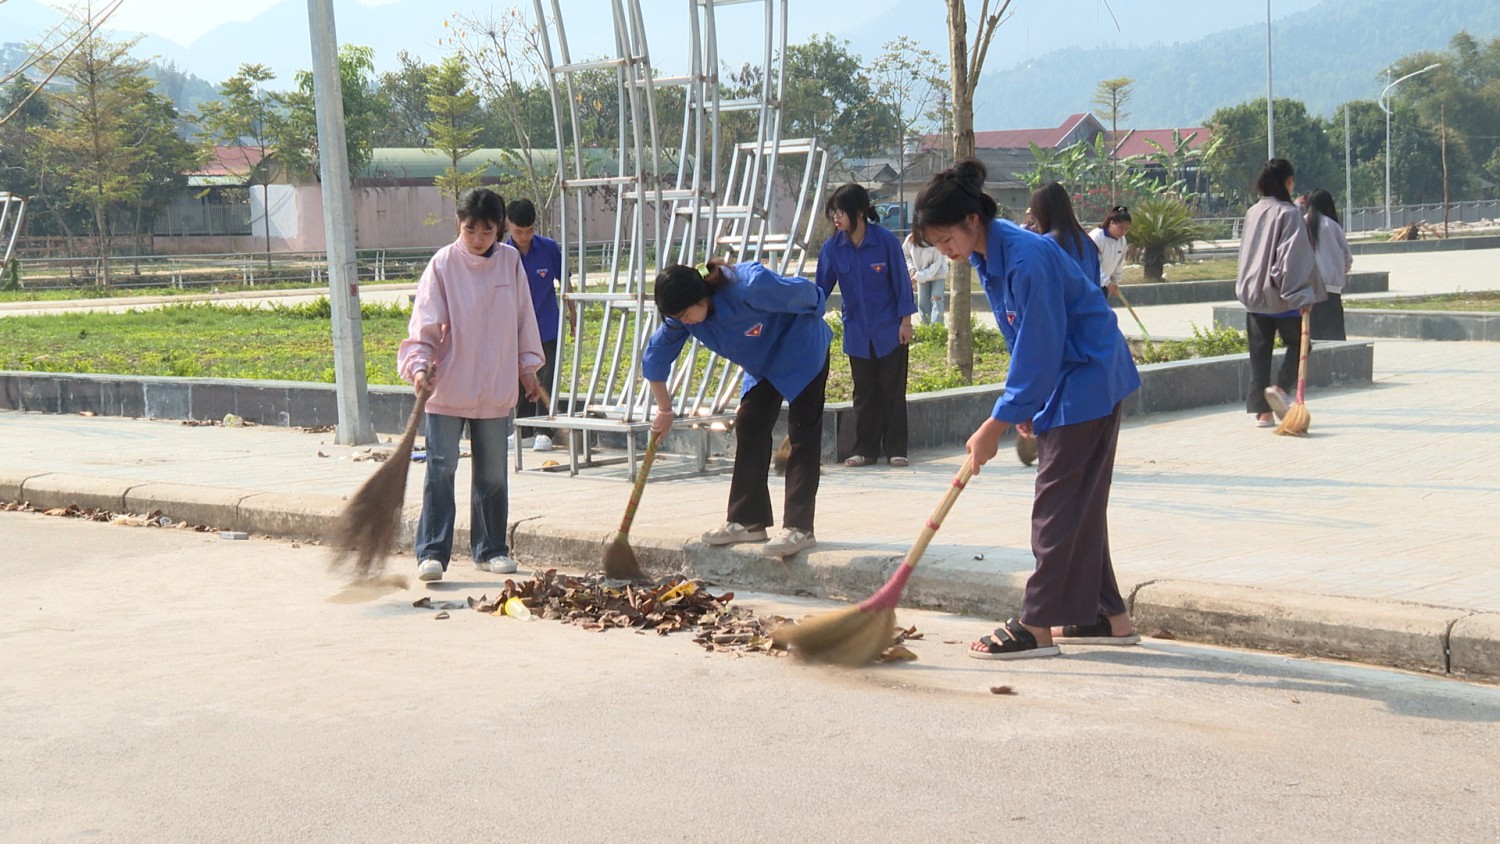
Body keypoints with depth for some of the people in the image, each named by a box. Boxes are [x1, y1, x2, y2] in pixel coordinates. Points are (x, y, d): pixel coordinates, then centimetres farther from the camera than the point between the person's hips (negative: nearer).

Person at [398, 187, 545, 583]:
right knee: (441, 469, -5)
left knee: (492, 473, 11)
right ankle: (432, 552, -2)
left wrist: (528, 368, 15)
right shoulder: (443, 264, -7)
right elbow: (425, 323, -10)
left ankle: (490, 549, 22)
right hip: (447, 388, -3)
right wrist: (418, 366, -23)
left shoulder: (511, 261, 3)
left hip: (496, 389, 3)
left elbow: (524, 319, 12)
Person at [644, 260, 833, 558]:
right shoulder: (681, 316, -17)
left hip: (802, 350, -7)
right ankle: (748, 521, 8)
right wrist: (664, 410, 4)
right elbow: (655, 357, -3)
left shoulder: (750, 285, -38)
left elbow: (805, 293, -22)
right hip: (763, 363, 7)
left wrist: (810, 321, 0)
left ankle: (799, 528, -15)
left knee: (802, 434, -11)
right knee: (748, 426, 1)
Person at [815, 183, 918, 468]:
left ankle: (896, 450, 12)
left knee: (893, 391, 4)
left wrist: (905, 320, -7)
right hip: (857, 332, 3)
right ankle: (865, 450, 16)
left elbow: (901, 282, -7)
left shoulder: (886, 240, -14)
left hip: (889, 330, -3)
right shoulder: (833, 247, -5)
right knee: (864, 393, 9)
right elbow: (821, 288, 1)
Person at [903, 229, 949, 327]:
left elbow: (935, 266, -27)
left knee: (936, 299, -18)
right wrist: (911, 268, -13)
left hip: (938, 274, -4)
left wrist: (918, 277, -29)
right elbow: (905, 255, 4)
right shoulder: (910, 240, -17)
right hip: (921, 276, 4)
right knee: (923, 303, 6)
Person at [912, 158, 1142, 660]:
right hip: (1064, 380, 10)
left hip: (1087, 379, -10)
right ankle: (1106, 615, 20)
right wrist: (1023, 404, 13)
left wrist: (996, 425, -21)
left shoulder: (1027, 259, -27)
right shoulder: (987, 255, 3)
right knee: (1080, 502, 13)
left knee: (1056, 501, -8)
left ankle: (1038, 625, -3)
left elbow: (1038, 352, -25)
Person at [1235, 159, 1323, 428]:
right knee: (1297, 343, 12)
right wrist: (1302, 295, -17)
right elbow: (1293, 256, -17)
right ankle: (1280, 387, -10)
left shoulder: (1252, 213, 8)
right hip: (1282, 296, -5)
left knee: (1259, 351, 7)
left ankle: (1262, 411, 5)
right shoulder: (1289, 214, -11)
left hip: (1253, 294, 5)